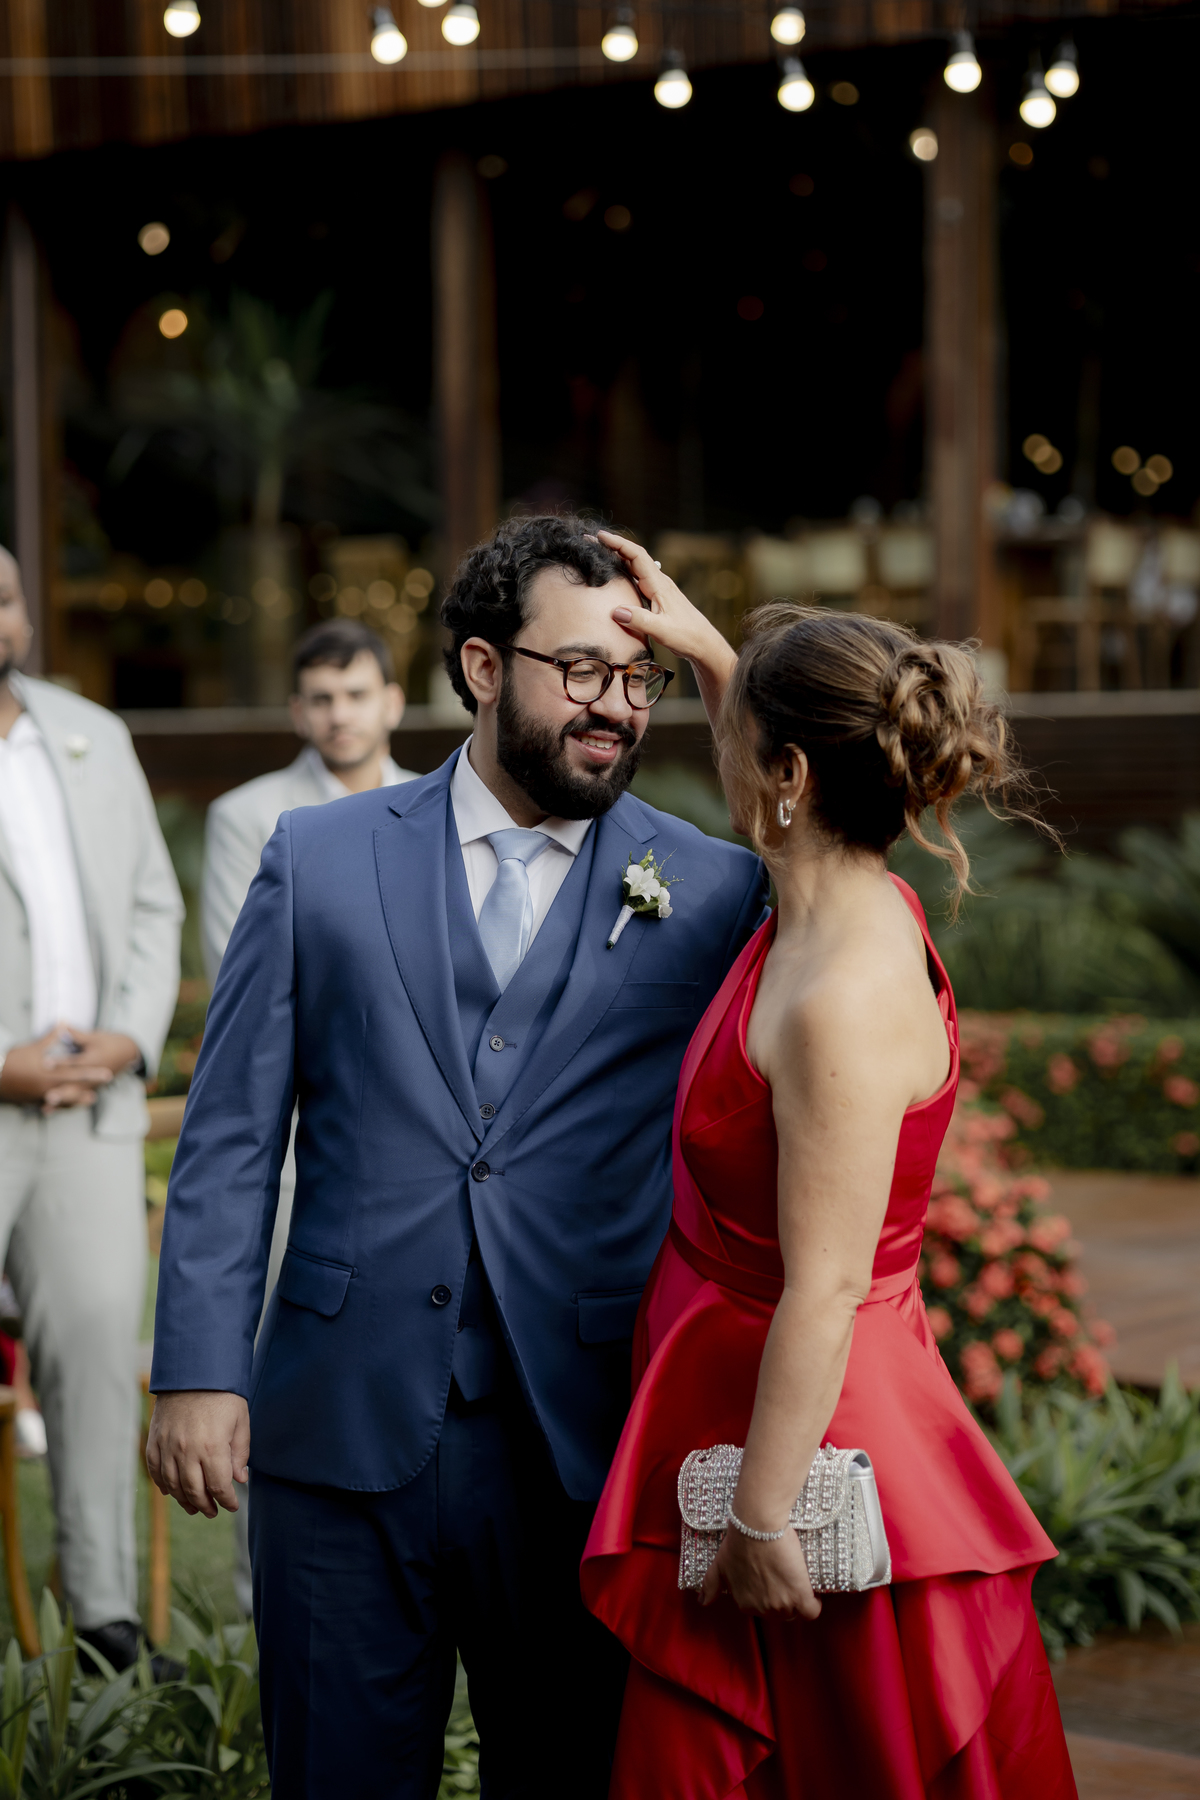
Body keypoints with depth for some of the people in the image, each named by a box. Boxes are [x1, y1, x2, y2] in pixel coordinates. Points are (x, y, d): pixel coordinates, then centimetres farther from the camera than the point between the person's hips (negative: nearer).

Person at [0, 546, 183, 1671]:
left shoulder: (94, 738, 13)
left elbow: (153, 908, 15)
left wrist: (131, 1039, -1)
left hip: (92, 1102, 4)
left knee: (98, 1337, 1)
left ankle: (104, 1611, 9)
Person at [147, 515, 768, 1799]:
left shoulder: (716, 894, 2)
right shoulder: (318, 860, 5)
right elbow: (229, 1138, 5)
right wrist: (198, 1371, -2)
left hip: (585, 1445, 0)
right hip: (342, 1428, 1)